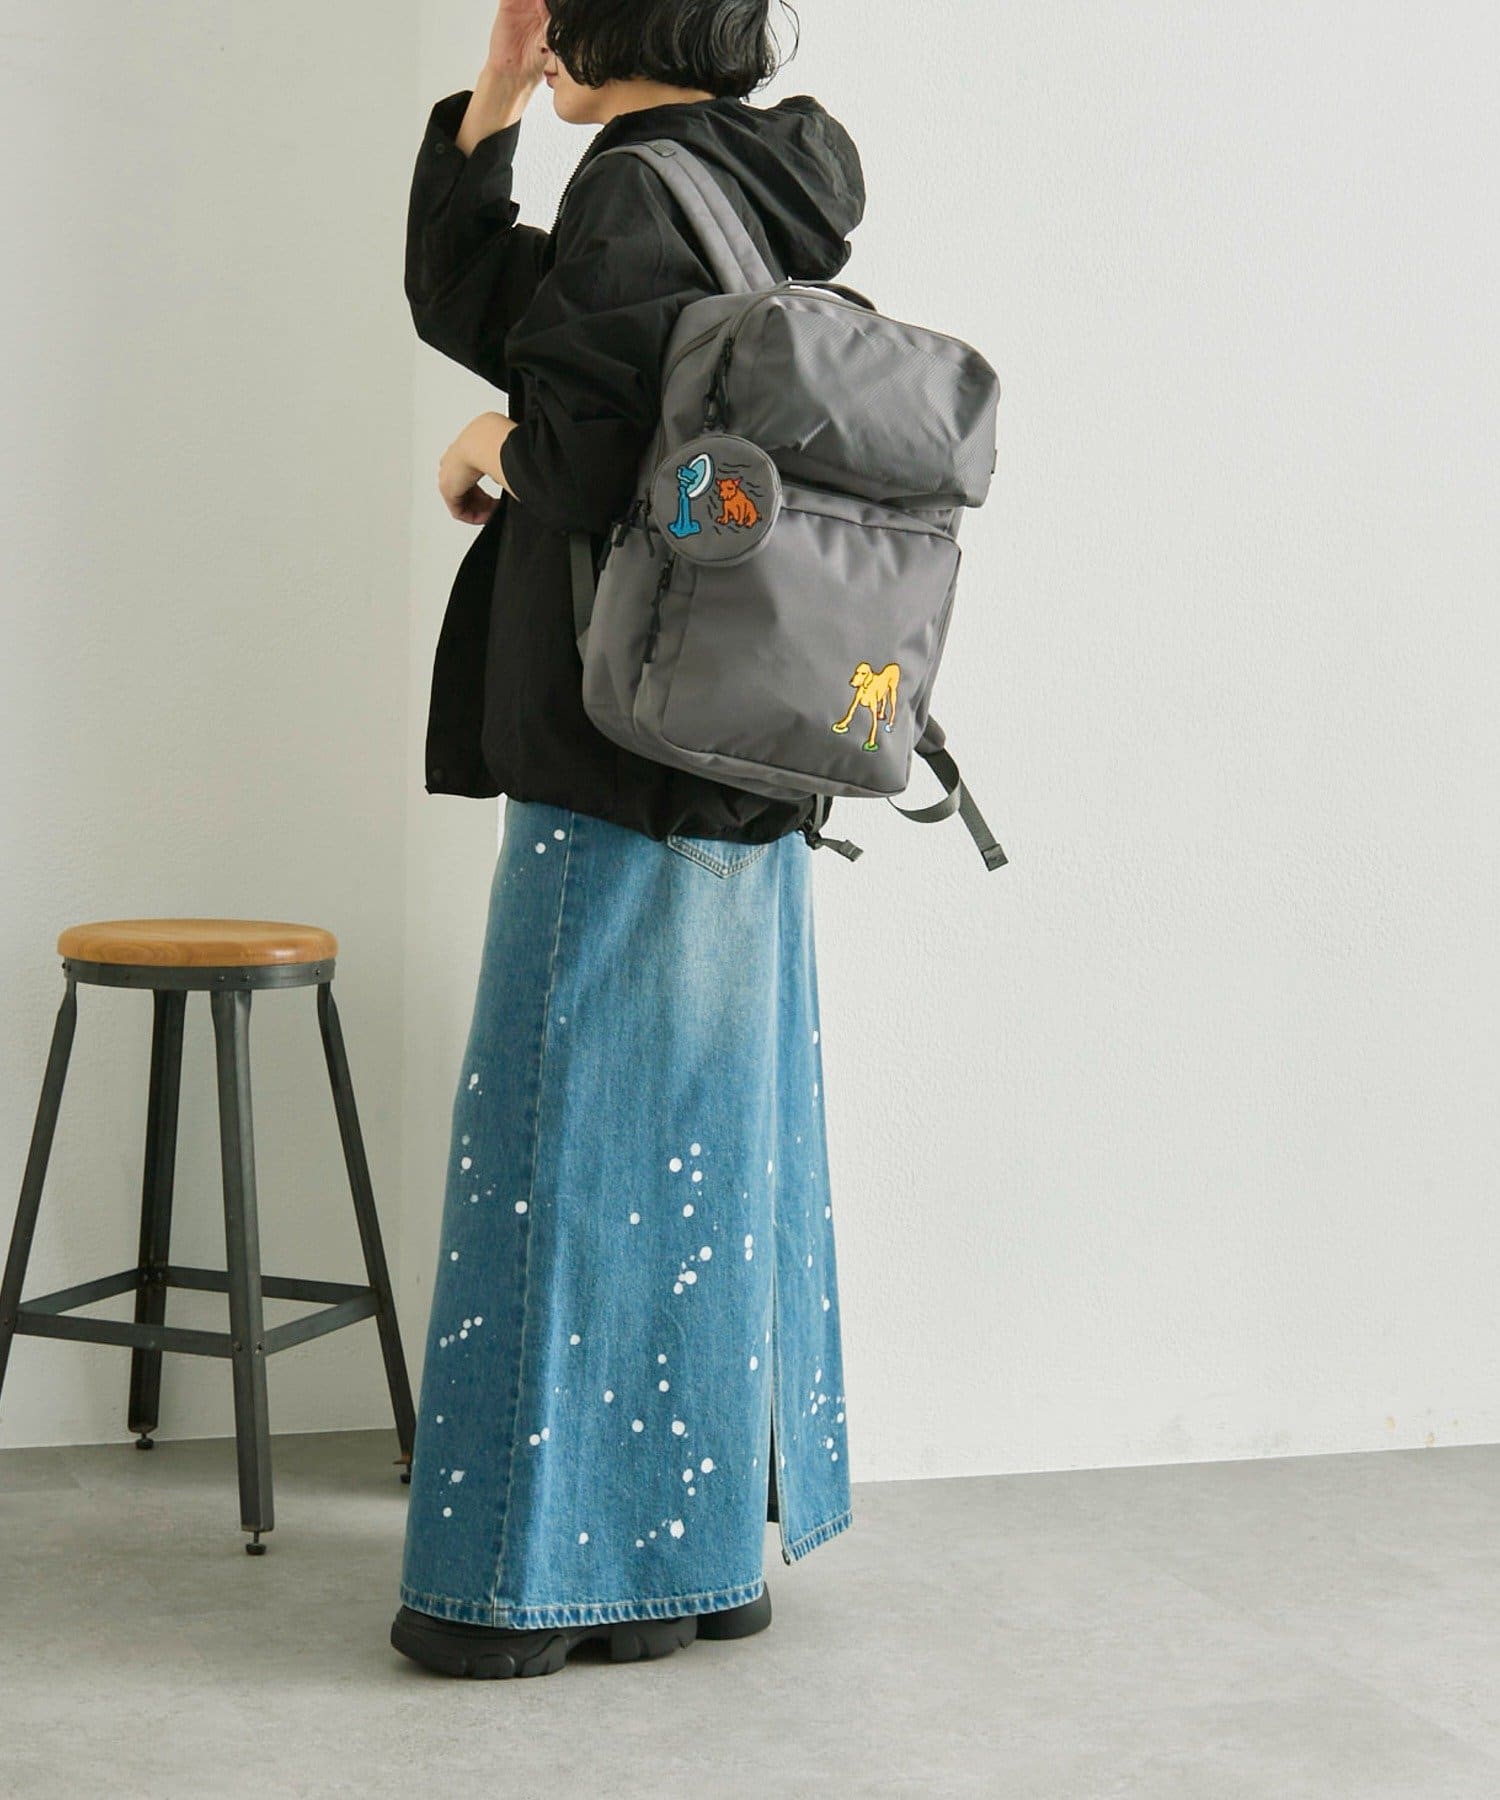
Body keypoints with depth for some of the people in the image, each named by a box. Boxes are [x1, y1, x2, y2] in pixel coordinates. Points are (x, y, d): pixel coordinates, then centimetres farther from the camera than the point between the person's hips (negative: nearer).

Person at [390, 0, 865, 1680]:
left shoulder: (640, 191, -13)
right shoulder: (751, 190, 15)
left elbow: (584, 456, -21)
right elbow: (463, 301, 20)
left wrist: (490, 453, 0)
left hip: (628, 768, -9)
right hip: (741, 776, 9)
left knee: (583, 1142, -1)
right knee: (712, 1146, 13)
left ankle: (560, 1563, 8)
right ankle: (716, 1542, 23)